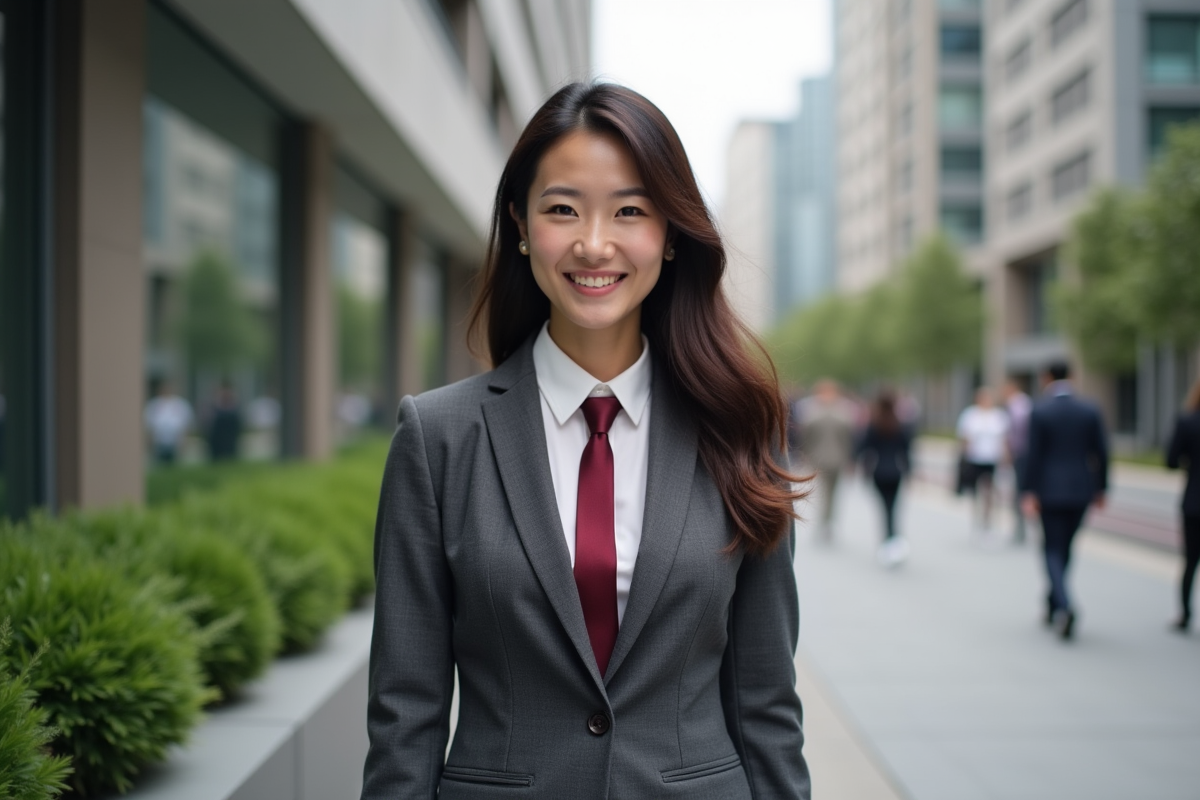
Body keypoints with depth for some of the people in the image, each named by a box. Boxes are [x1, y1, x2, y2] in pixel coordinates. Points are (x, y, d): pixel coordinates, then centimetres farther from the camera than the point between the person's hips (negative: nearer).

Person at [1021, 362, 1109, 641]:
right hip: (1081, 490, 4)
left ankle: (1064, 606, -19)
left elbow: (1033, 455, -11)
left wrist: (1029, 492, -8)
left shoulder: (1039, 411, -8)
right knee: (1064, 547, 17)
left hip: (1050, 491, -4)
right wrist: (1101, 488, 12)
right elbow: (1101, 453, 2)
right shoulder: (1090, 411, 2)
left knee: (1053, 549, 2)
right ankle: (1053, 606, 27)